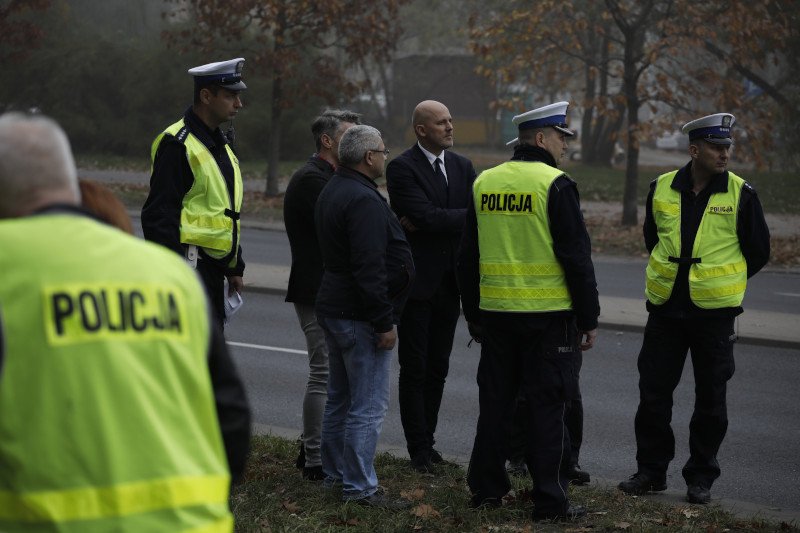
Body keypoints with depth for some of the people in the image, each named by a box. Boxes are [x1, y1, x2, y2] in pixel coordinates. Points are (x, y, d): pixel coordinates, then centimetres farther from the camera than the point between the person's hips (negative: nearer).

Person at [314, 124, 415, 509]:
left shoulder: (333, 190, 13)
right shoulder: (363, 200, -21)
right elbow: (369, 268, -25)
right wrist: (384, 322, -20)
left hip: (333, 309, 11)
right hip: (359, 317, -11)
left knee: (340, 398, 19)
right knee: (368, 406, -6)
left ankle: (334, 473, 28)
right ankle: (359, 487, -4)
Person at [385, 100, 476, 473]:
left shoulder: (462, 167, 10)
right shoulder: (402, 168, -9)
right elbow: (427, 217, -21)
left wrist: (428, 224, -14)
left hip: (449, 283, 6)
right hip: (417, 283, -6)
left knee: (437, 369, 11)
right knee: (414, 369, 1)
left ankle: (426, 441, 20)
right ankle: (419, 449, 7)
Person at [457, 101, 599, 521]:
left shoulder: (484, 182, 7)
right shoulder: (555, 185, -11)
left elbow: (467, 256, 12)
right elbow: (577, 258, -12)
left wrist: (472, 313, 21)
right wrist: (589, 320, -6)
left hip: (495, 313, 5)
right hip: (548, 314, -5)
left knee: (495, 401, 14)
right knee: (547, 407, 0)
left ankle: (486, 487, 21)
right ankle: (550, 501, 3)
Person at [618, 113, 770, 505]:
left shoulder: (740, 194, -5)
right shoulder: (661, 189, 1)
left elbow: (758, 252, 5)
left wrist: (724, 283, 10)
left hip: (714, 311, -2)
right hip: (665, 308, 2)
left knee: (710, 399, 5)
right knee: (653, 393, 6)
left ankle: (701, 477, 16)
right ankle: (651, 470, 19)